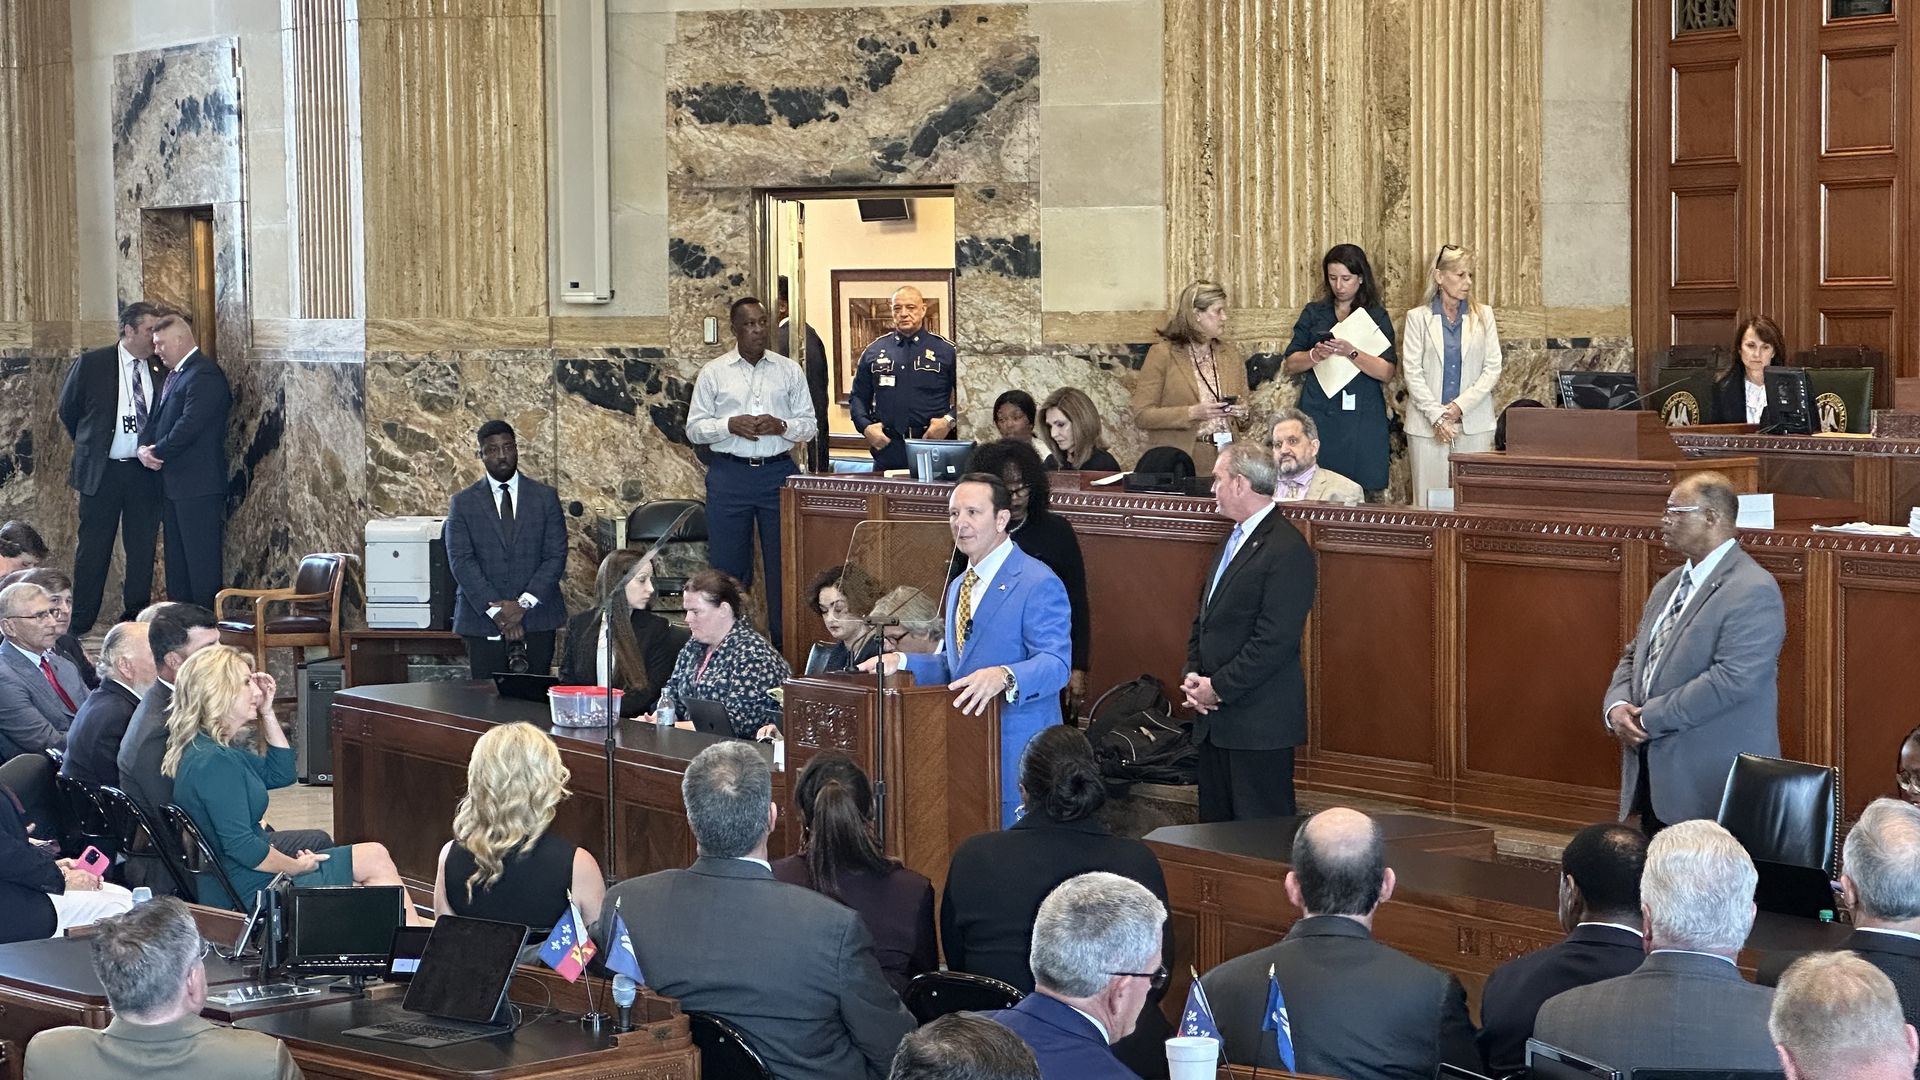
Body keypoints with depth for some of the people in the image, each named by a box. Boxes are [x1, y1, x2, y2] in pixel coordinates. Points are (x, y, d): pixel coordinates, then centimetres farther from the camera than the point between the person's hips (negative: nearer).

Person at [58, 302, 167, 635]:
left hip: (146, 471, 2)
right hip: (102, 470, -2)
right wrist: (91, 447, 12)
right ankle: (78, 625, 9)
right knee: (94, 550, 2)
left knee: (143, 549, 6)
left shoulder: (161, 370, 3)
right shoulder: (92, 363, -3)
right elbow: (68, 411, 8)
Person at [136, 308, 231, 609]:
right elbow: (155, 419, 18)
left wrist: (157, 452, -9)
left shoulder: (204, 375, -14)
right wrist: (144, 447, -2)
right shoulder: (173, 374, 18)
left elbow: (188, 426, -21)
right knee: (176, 560, 14)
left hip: (197, 485, -10)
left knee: (201, 560, -7)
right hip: (173, 484, 10)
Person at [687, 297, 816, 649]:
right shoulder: (713, 373, 5)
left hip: (778, 473, 1)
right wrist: (730, 425, -13)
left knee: (784, 561, 2)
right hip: (730, 474, -1)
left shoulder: (789, 371, 8)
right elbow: (694, 428, 4)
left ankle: (785, 642, 10)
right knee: (727, 562, 1)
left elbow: (809, 425, 8)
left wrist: (781, 426, -12)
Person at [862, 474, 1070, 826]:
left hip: (1015, 752, -8)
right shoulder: (959, 586, 20)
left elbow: (1055, 664, -20)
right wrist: (901, 662, 9)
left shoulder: (1039, 584, -10)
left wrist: (1003, 677, -38)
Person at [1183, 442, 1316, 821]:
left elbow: (1275, 641, -20)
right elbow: (1205, 618, 20)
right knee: (1215, 822, 12)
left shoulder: (1286, 550, -15)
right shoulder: (1235, 540, 15)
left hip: (1259, 722, -9)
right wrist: (1193, 675, 4)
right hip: (1216, 718, 9)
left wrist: (1218, 687, -15)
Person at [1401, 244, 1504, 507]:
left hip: (1474, 423, 1)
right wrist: (1436, 415, -11)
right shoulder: (1418, 317, 4)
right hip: (1427, 424, -1)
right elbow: (1412, 371, -2)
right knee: (1429, 502, -2)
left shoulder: (1483, 315, 8)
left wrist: (1461, 406, -8)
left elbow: (1493, 367, 3)